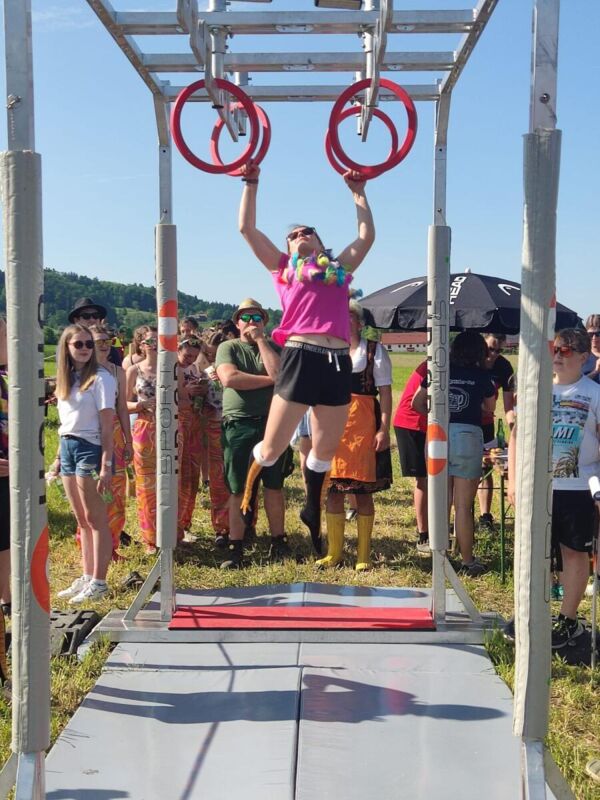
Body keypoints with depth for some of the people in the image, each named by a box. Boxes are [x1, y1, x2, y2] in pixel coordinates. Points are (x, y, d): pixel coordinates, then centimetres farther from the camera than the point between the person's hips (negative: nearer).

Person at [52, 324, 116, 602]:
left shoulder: (100, 379, -8)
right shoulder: (65, 380, 13)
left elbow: (107, 427, -12)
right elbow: (65, 424, 16)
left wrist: (106, 465, -16)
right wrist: (59, 456, 13)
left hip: (89, 448, -7)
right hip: (67, 447, 7)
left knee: (95, 518, -2)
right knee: (82, 520, 12)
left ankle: (99, 582, 5)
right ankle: (87, 577, 20)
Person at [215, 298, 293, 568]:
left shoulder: (273, 347, 10)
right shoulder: (228, 347, 6)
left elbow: (279, 374, -11)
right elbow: (229, 378, -14)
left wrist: (261, 339, -6)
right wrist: (268, 380, -8)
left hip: (271, 424, 1)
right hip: (238, 425, -1)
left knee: (274, 486, 6)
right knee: (238, 490, 3)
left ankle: (278, 543, 17)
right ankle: (235, 549, 10)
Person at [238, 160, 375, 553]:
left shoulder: (340, 267, 23)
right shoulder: (283, 266, 17)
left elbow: (368, 235, 29)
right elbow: (247, 227, 16)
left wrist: (359, 193, 35)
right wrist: (252, 183, 22)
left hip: (338, 362, 3)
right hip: (300, 358, -3)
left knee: (326, 449, 12)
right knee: (272, 448, -1)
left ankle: (313, 511, 34)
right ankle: (246, 499, 28)